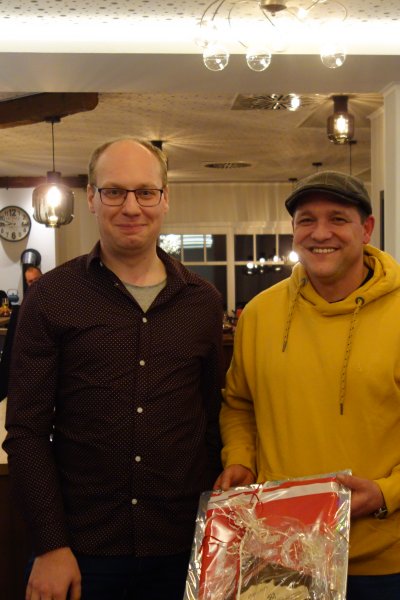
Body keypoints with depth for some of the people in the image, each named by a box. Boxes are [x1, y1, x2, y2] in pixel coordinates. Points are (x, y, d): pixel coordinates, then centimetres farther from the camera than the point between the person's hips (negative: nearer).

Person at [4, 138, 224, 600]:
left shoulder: (203, 302, 4)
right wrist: (50, 547, -9)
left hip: (181, 545, 3)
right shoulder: (51, 297, -4)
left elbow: (214, 419, 9)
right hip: (81, 547, -2)